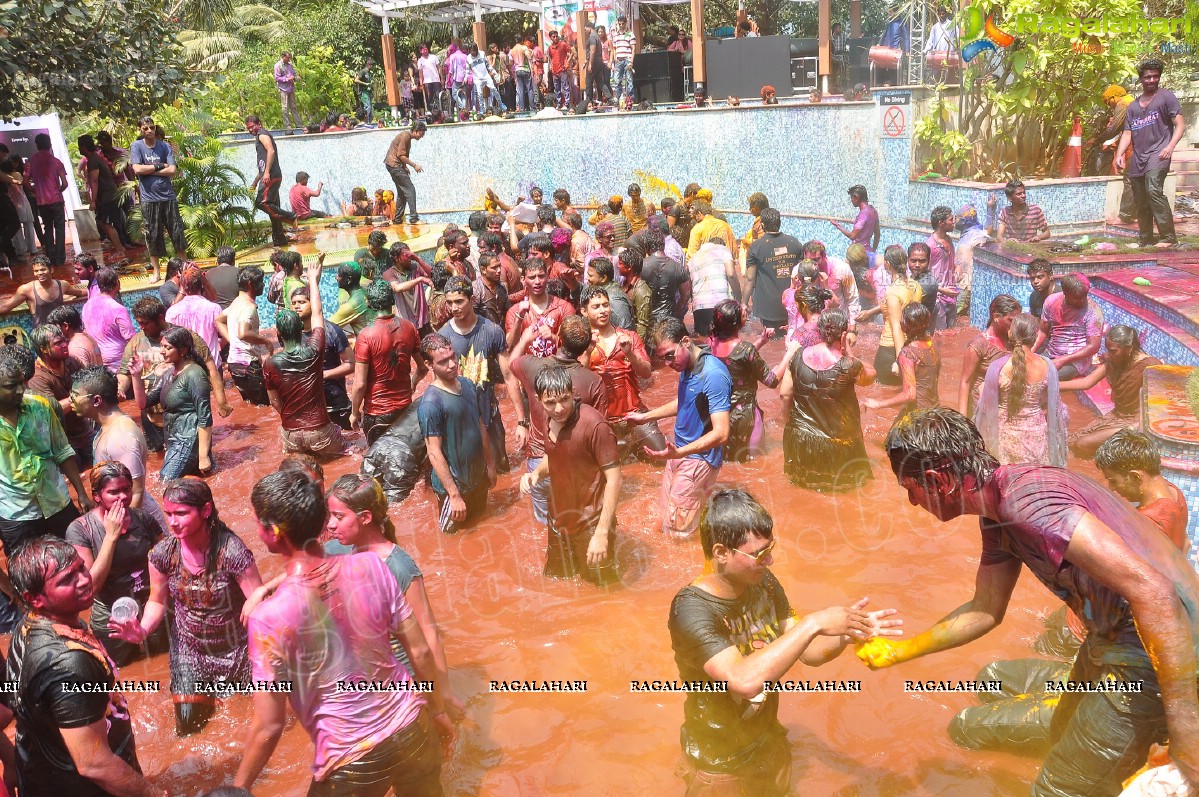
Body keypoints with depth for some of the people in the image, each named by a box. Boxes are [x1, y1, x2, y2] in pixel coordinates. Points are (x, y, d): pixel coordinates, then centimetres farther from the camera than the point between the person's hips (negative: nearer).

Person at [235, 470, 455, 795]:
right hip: (413, 727, 4)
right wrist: (438, 711, 12)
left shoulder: (269, 617, -22)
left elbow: (269, 727, -16)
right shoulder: (370, 565, -12)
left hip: (353, 759, -3)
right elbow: (420, 650, -3)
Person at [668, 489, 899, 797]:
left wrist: (847, 632, -22)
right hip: (719, 763, -6)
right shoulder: (691, 609, -31)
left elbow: (809, 653, -2)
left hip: (770, 742, 6)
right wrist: (813, 623, -40)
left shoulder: (763, 583, -9)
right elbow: (745, 680, -44)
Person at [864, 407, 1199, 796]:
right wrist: (901, 650, 18)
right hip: (1113, 634, 10)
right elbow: (986, 610, 17)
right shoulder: (997, 516, 5)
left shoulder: (1025, 499, -28)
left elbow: (1152, 590, -32)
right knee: (1067, 737, 30)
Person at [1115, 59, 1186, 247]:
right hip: (1137, 158, 6)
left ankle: (1168, 237, -27)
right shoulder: (1133, 106, 20)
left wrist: (1170, 146, -18)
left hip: (1157, 154, -6)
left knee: (1153, 189, -27)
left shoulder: (1166, 96, 5)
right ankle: (1145, 240, 19)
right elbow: (1127, 133, 16)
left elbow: (1180, 125, -2)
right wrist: (1119, 154, -2)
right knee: (1141, 202, 8)